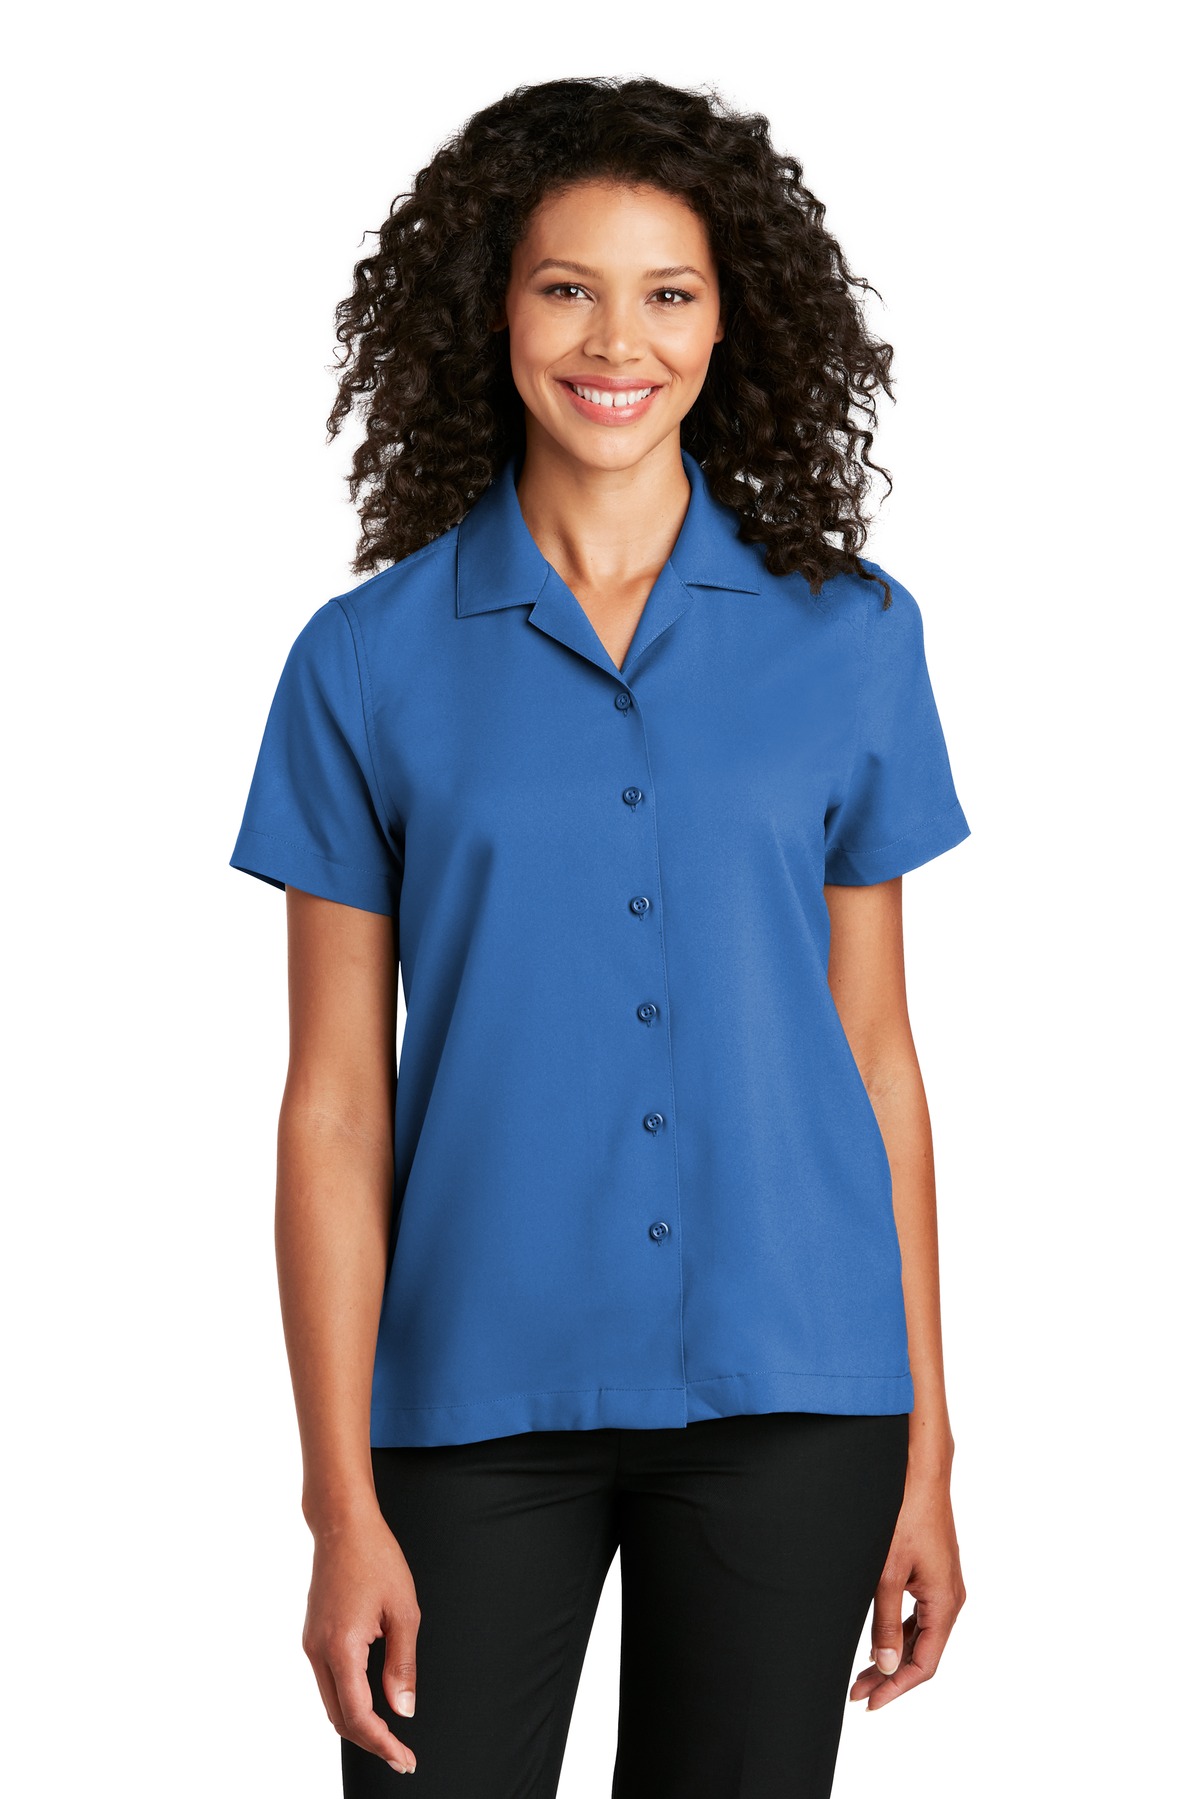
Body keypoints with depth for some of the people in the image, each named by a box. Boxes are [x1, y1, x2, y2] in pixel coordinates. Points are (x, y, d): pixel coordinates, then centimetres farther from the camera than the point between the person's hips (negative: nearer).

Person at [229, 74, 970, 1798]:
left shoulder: (850, 636, 3)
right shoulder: (368, 661, 0)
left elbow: (876, 1052, 6)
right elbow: (336, 1101, -1)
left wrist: (927, 1454, 4)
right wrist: (344, 1505, -5)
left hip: (787, 1395, 1)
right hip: (481, 1397, -1)